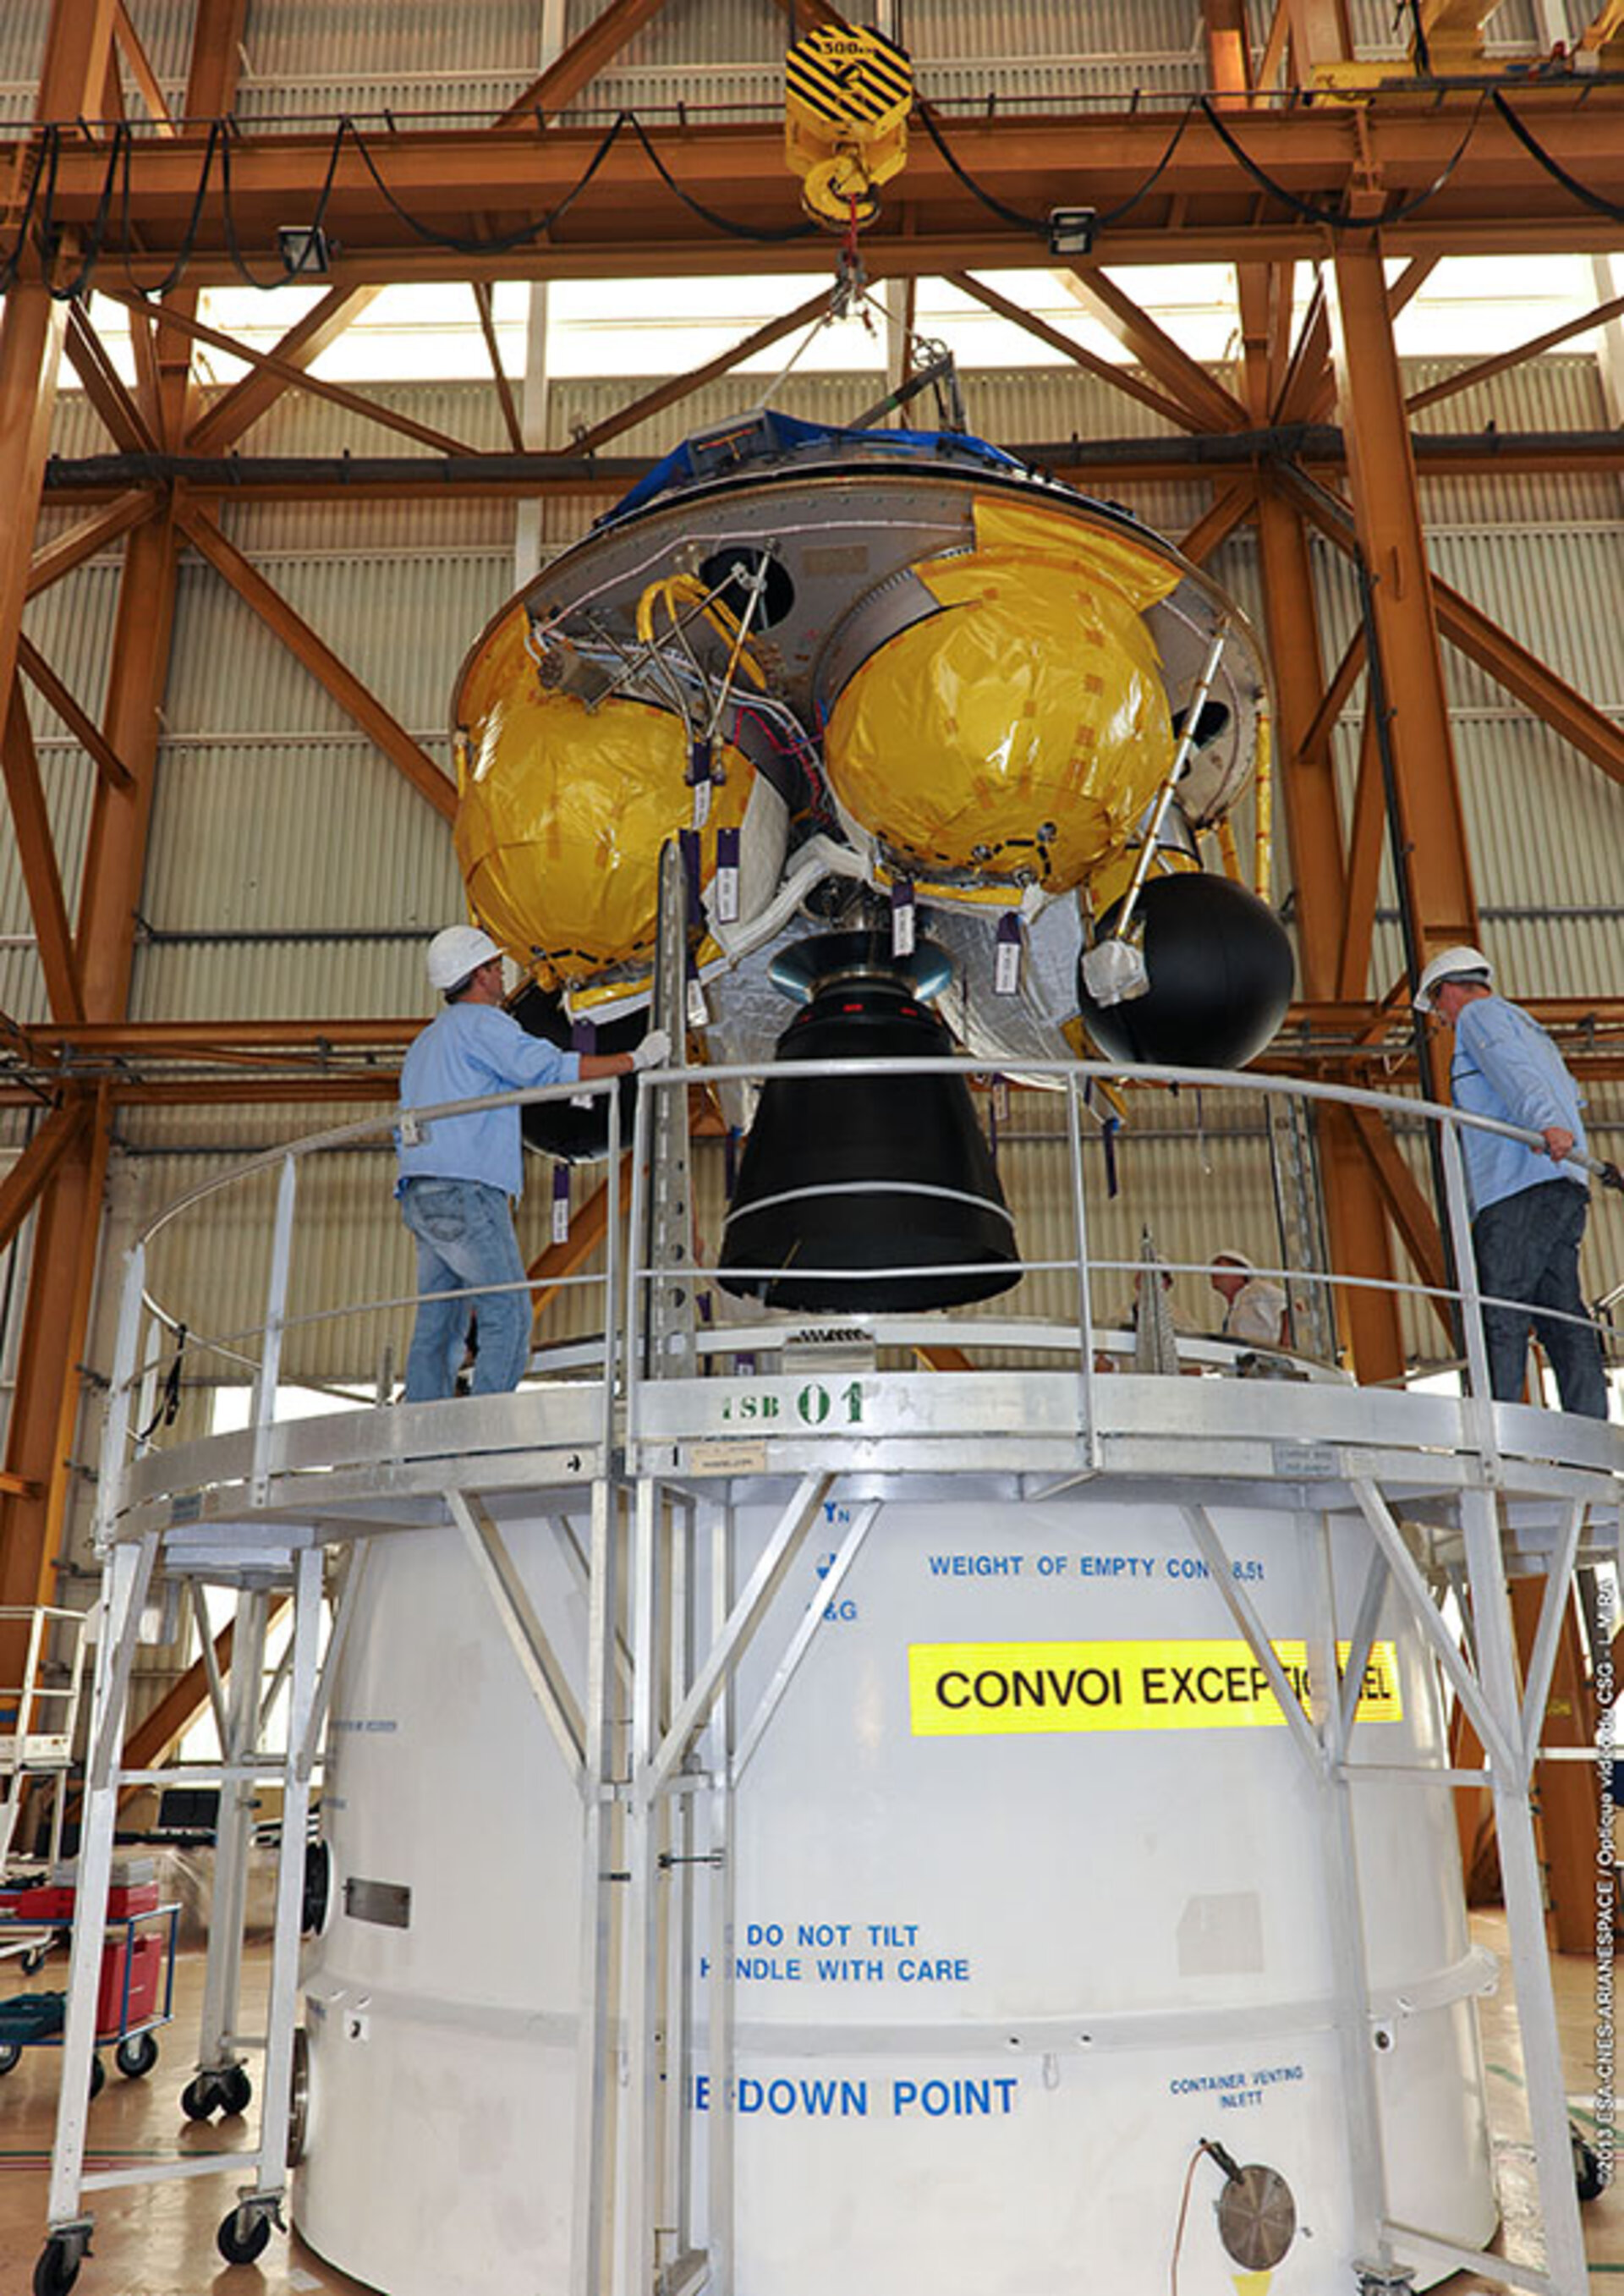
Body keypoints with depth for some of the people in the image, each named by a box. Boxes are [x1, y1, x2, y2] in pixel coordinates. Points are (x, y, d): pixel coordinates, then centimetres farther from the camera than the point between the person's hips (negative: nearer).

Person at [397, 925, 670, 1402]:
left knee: (438, 1324, 7)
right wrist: (636, 1059, -7)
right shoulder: (480, 1022, -1)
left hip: (419, 1195, 9)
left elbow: (405, 1132, 26)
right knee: (508, 1316, -10)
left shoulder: (425, 1042, 27)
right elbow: (549, 1068, -13)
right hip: (465, 1190, -9)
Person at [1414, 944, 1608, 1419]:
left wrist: (1546, 1124, -31)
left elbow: (1513, 1069, -15)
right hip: (1565, 1190, 9)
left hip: (1521, 1189, -9)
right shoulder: (1527, 1026, 33)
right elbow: (1571, 1094, 37)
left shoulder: (1479, 1014, 5)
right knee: (1563, 1317, 2)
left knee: (1500, 1318, -15)